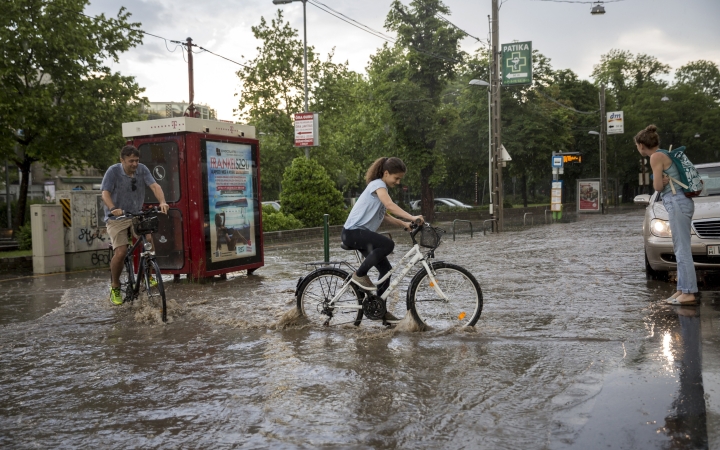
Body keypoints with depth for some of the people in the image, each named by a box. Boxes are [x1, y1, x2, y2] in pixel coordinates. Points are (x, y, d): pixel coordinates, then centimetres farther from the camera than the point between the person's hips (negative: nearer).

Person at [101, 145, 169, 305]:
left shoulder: (142, 169, -4)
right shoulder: (113, 171, -12)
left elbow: (154, 186, -15)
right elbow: (105, 194, -19)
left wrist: (162, 202, -34)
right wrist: (114, 209, -39)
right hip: (117, 218, -3)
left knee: (149, 241, -20)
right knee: (121, 252, -16)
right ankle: (115, 287, 9)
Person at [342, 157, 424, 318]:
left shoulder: (381, 188, 18)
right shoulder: (377, 184, -11)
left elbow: (384, 216, 16)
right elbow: (390, 205, -29)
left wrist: (404, 224, 1)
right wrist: (412, 217, -39)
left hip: (362, 233, 10)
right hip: (352, 232, -10)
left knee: (386, 269, 5)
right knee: (388, 244, -31)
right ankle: (360, 275, -14)